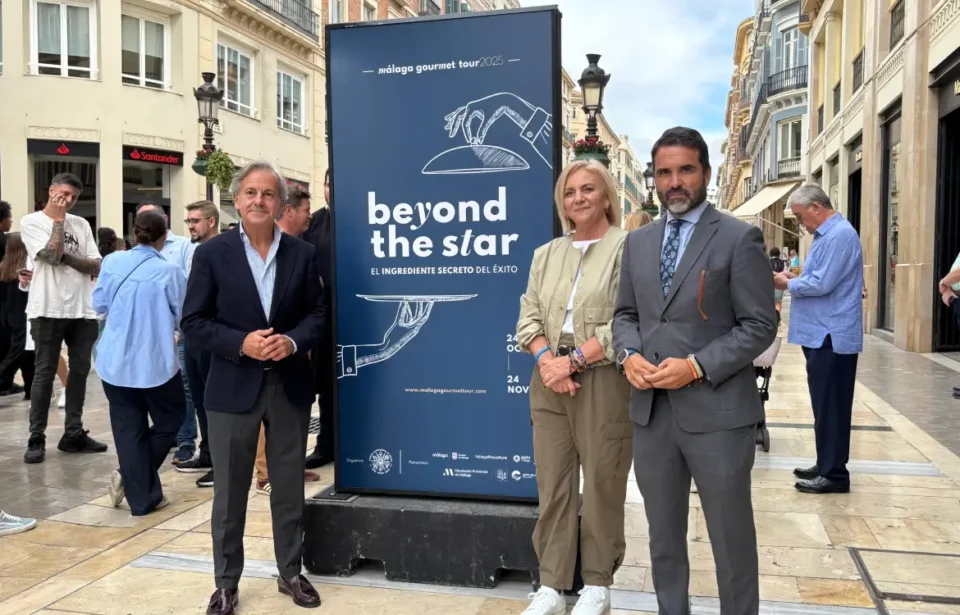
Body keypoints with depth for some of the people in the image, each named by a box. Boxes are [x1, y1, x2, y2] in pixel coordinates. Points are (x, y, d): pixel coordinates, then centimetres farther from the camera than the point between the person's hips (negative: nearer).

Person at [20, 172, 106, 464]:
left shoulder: (81, 224, 11)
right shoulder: (31, 222, -1)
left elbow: (96, 267, 4)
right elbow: (51, 256, -17)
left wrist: (66, 257, -11)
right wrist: (58, 219, -7)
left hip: (83, 310, 5)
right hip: (49, 309, -4)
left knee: (79, 371, 8)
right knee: (45, 373, 0)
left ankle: (73, 433, 17)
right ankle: (36, 438, 8)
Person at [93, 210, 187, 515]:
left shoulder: (112, 262, -2)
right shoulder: (169, 271, -13)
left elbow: (99, 305, 10)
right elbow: (184, 317, -4)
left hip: (115, 362, 4)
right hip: (155, 362, -4)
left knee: (128, 428, 10)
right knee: (170, 419, 16)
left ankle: (142, 496, 11)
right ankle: (129, 477, 7)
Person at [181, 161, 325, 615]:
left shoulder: (302, 254, 2)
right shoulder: (212, 253, -3)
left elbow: (317, 314, 4)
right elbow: (193, 322, -4)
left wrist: (292, 341, -15)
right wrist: (241, 343, -18)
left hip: (290, 385, 2)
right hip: (233, 387, -1)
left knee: (289, 488, 13)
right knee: (229, 491, 9)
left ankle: (290, 572, 30)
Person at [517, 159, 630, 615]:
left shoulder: (627, 248, -3)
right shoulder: (545, 254, 14)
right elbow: (528, 317, 8)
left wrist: (574, 360, -15)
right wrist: (547, 360, -9)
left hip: (604, 382, -5)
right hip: (550, 382, 5)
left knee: (602, 484, 5)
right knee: (552, 484, 8)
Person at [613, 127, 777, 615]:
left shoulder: (740, 238, -5)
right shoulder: (638, 242, 11)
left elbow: (759, 326, -8)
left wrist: (696, 366, -19)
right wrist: (628, 354, -6)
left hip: (716, 410, -5)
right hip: (651, 410, 5)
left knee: (731, 537, 9)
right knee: (663, 535, 17)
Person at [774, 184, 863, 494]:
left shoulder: (839, 235, -17)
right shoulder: (828, 234, 16)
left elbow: (822, 284, -23)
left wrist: (788, 283, -9)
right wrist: (795, 277, 6)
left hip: (831, 336, -10)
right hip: (823, 334, 10)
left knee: (830, 406, -4)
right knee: (826, 405, 15)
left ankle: (834, 474, 4)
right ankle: (827, 465, 24)